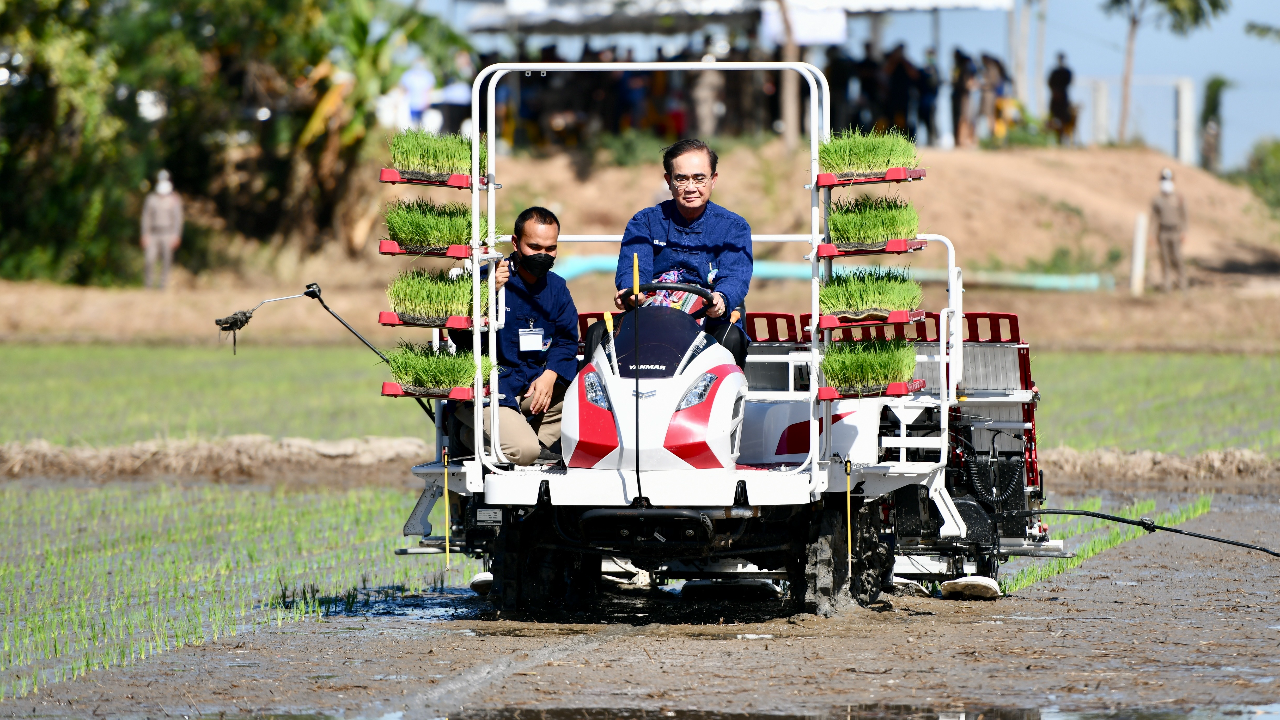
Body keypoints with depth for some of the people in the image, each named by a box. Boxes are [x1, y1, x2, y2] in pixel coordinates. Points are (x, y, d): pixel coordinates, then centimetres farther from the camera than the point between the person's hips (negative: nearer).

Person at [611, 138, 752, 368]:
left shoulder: (734, 227, 8)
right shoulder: (645, 222, 12)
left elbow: (736, 278, -8)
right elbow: (632, 270, -5)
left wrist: (721, 299, -35)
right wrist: (629, 292, -32)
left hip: (709, 321, -1)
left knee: (731, 339, -36)